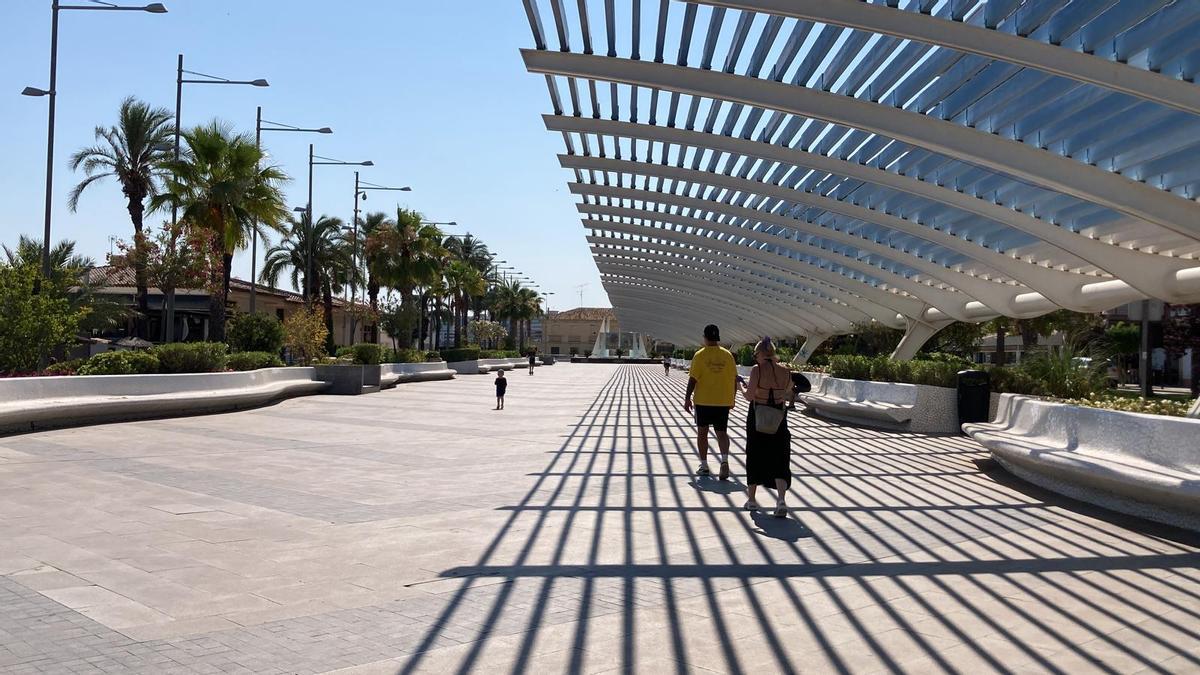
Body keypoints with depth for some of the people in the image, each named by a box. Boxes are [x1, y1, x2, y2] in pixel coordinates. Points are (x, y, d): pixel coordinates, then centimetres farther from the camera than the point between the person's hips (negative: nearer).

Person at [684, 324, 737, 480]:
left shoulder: (700, 355, -8)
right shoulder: (727, 355, 1)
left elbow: (693, 379, -10)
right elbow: (734, 379, 5)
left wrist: (687, 398, -1)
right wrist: (732, 399, 16)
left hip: (703, 401, -2)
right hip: (723, 401, 2)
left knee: (702, 432, 10)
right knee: (722, 432, 8)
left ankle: (704, 466, 13)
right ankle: (724, 460, -15)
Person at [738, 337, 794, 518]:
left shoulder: (757, 370, -14)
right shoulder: (786, 372, 0)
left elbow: (749, 396, -18)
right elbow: (789, 397, 11)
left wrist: (742, 387, 1)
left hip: (757, 418, -2)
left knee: (755, 457, 13)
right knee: (779, 459, 5)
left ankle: (751, 500, 22)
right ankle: (781, 499, -15)